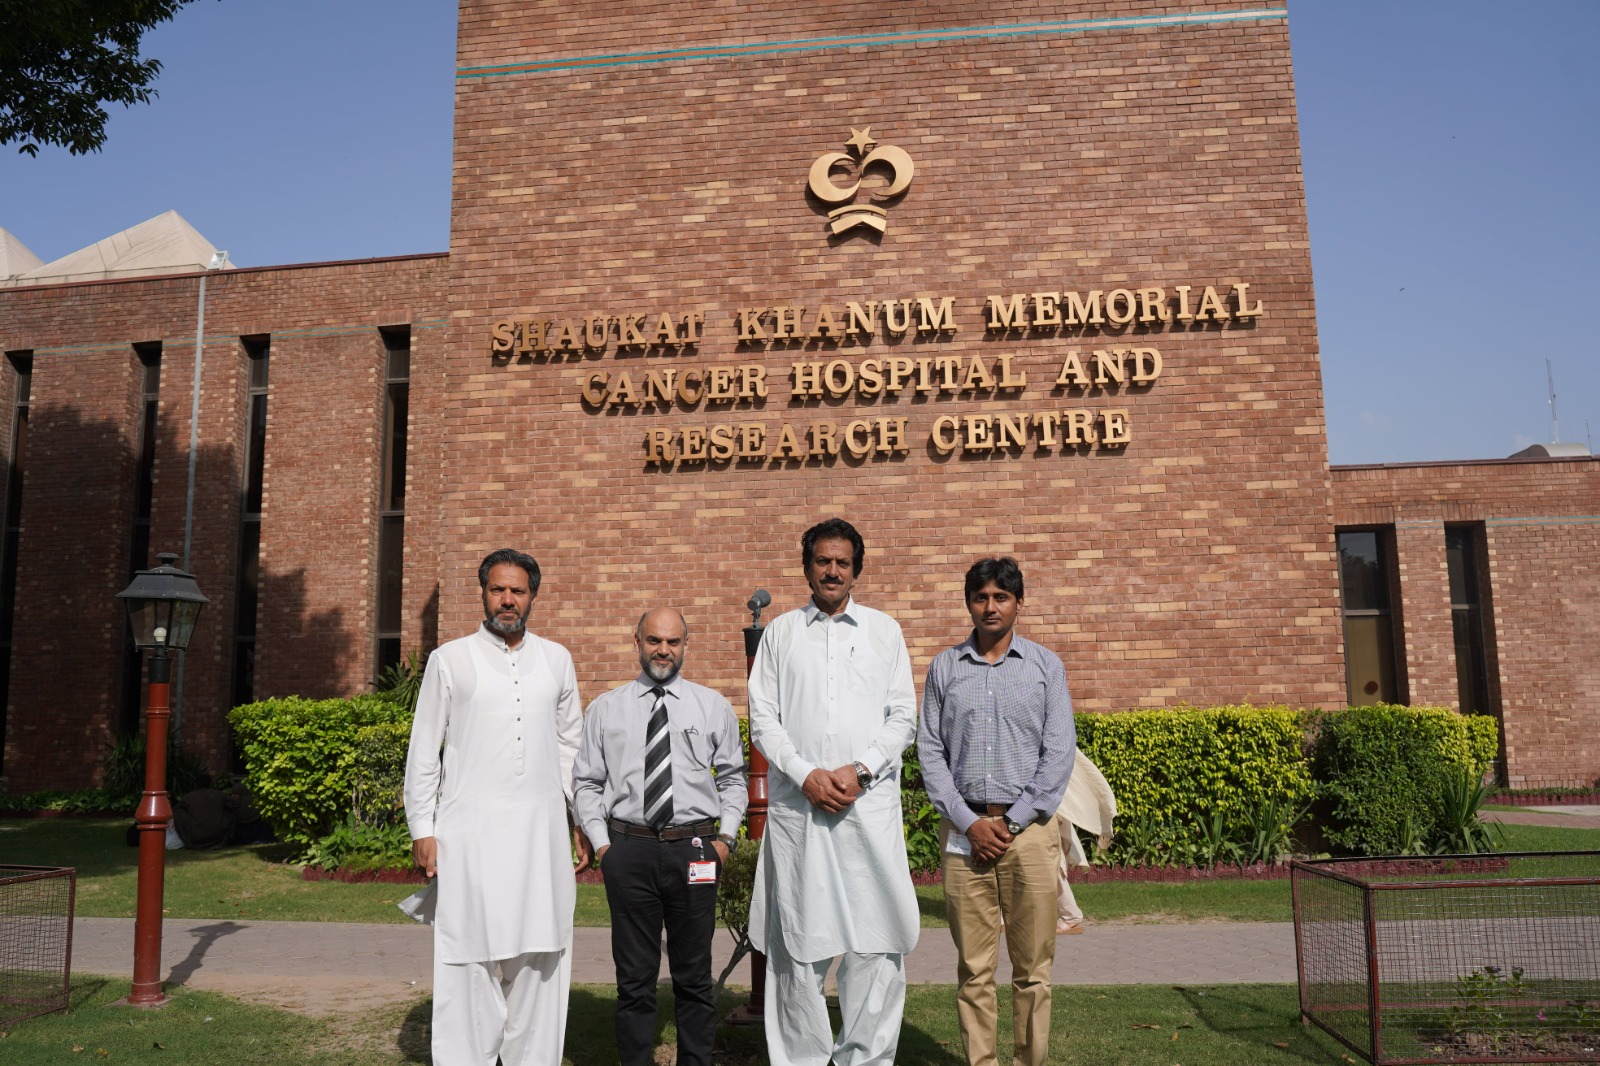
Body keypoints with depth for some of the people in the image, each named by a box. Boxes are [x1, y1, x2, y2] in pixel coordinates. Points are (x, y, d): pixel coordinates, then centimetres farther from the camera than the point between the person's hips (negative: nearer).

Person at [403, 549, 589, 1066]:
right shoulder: (450, 660, 4)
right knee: (470, 958, 0)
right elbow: (423, 750, 4)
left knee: (541, 956, 5)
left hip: (541, 830, 2)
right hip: (470, 833, -2)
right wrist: (422, 829, -1)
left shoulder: (556, 660, 11)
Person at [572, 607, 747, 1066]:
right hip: (629, 850, 0)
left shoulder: (713, 706, 7)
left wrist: (726, 836, 1)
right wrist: (601, 842, -1)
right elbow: (585, 783, 8)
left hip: (695, 850, 0)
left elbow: (733, 778, 10)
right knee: (634, 976, 9)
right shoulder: (605, 709, 6)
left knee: (694, 976, 10)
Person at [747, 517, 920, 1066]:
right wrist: (806, 774, -8)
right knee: (797, 940, 4)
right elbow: (762, 719, 5)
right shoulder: (780, 632, 11)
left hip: (870, 804, 0)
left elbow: (903, 717, 5)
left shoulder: (884, 630, 11)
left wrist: (859, 769, -9)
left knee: (876, 939, 0)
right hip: (796, 803, 0)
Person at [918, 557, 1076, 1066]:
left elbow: (1059, 752, 1)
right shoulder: (944, 667, 10)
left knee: (1032, 966, 4)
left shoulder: (1046, 665, 7)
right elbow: (930, 750, 6)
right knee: (973, 967, 5)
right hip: (964, 829, 1)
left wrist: (1014, 823, -6)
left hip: (1028, 827, -1)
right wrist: (968, 822, -5)